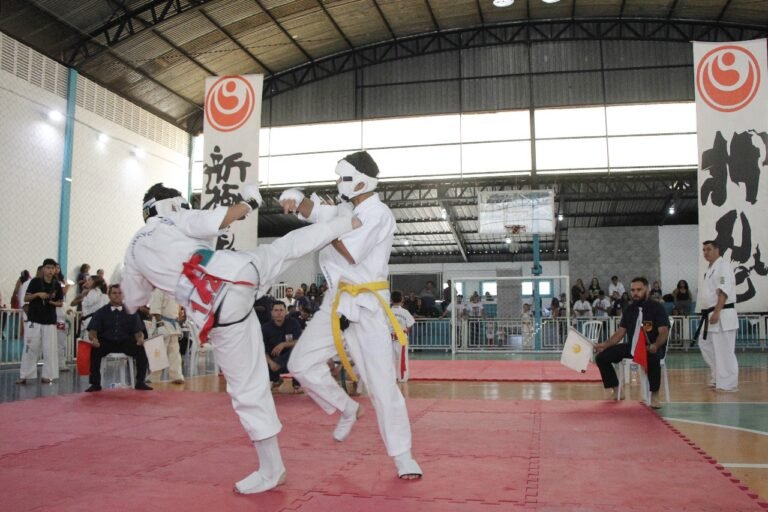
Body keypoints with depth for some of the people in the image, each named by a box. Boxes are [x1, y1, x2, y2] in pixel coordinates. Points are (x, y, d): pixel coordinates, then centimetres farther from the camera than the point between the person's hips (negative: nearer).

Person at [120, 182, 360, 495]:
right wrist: (248, 203, 10)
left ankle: (271, 470, 19)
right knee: (285, 246, 25)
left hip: (220, 315, 2)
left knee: (248, 390, 9)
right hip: (243, 270, -2)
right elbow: (216, 221, -7)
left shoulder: (134, 251, 23)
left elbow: (133, 302, 35)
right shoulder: (176, 220, 12)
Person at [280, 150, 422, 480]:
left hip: (366, 306, -8)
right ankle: (346, 409, 24)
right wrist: (298, 200, -12)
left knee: (380, 382, -6)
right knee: (301, 363, 4)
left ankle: (402, 456, 7)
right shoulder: (346, 209, 13)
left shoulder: (378, 214, -13)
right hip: (337, 302, 8)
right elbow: (314, 212, 10)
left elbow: (350, 253, -21)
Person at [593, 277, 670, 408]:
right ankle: (616, 391, 7)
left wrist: (655, 346, -35)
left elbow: (664, 332, -15)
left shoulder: (657, 308, -6)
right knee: (601, 357, -8)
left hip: (652, 347, -6)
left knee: (653, 357, -43)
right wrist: (605, 344, -7)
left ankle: (654, 395, -23)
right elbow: (620, 332, 8)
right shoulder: (629, 309, 9)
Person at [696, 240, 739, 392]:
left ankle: (728, 383, 1)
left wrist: (717, 312, -25)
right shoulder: (710, 268, 19)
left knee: (724, 351, -6)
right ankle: (717, 378, 22)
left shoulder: (723, 266, -11)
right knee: (706, 345, 14)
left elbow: (724, 292, -20)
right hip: (711, 315, 10)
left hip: (722, 315, -10)